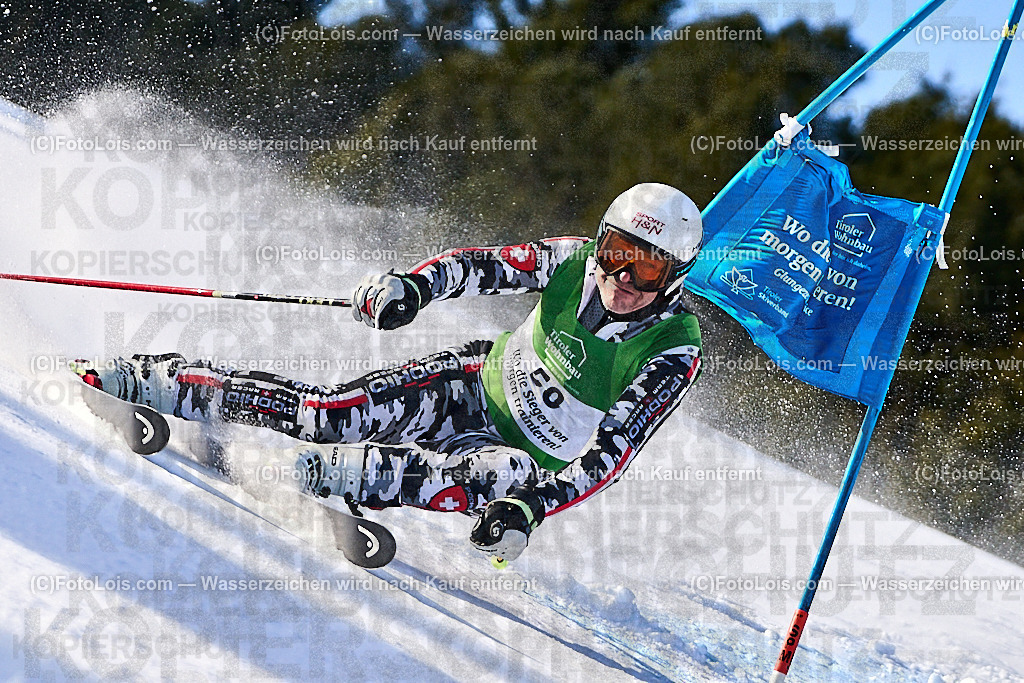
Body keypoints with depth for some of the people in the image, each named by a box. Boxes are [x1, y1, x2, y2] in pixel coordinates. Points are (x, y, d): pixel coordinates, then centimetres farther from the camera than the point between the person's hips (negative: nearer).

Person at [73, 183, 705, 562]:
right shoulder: (576, 261, -12)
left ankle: (311, 474, -46)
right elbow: (481, 265, -3)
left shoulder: (675, 357, -24)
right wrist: (413, 286, -23)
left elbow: (610, 454, -30)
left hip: (541, 463, -3)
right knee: (330, 411, -16)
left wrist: (534, 509, -43)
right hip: (480, 384, 3)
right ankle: (149, 380, -9)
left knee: (503, 478, -40)